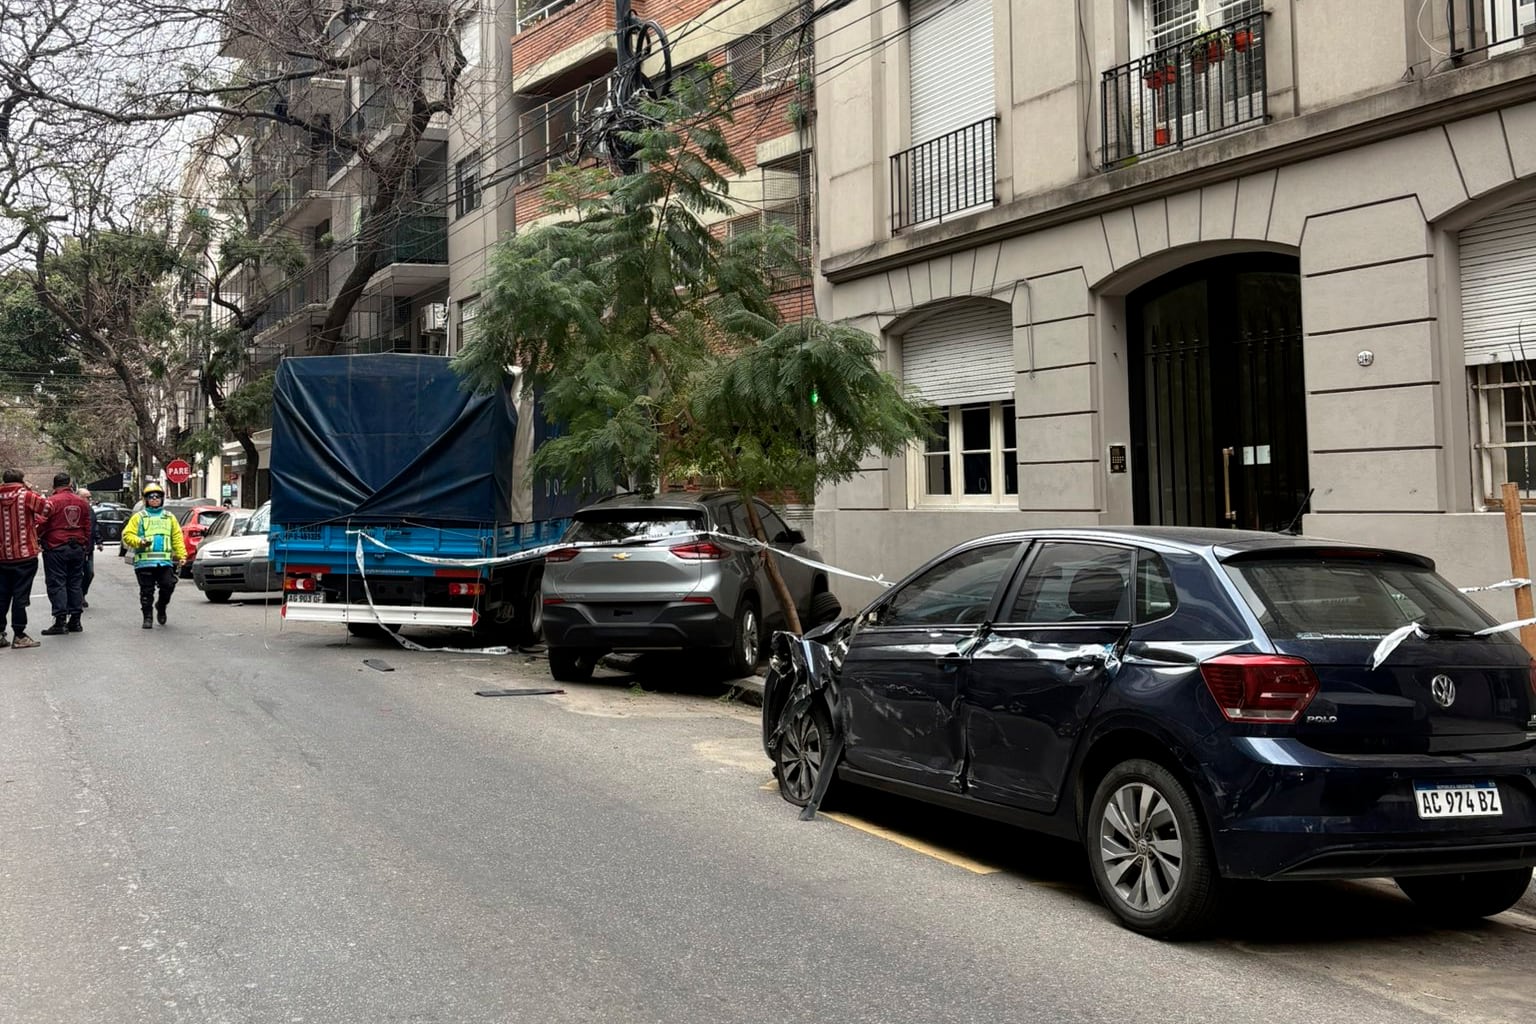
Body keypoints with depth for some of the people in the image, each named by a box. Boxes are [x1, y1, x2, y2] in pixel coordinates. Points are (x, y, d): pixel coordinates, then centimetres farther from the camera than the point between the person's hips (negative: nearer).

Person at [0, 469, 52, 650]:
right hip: (25, 555, -4)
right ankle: (19, 636, -1)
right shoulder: (26, 496, -9)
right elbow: (48, 507, -12)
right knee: (20, 596, -2)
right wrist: (35, 493, 3)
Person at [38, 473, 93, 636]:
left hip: (55, 549, -5)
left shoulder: (51, 502, -11)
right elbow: (87, 528, 12)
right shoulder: (82, 502, 7)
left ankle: (60, 620, -7)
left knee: (57, 584, -2)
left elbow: (42, 526, -11)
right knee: (75, 584, 11)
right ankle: (75, 620, 12)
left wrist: (35, 537, 8)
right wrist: (85, 546, 21)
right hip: (77, 548, 5)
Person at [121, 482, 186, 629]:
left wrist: (181, 556, 2)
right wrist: (139, 541, -17)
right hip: (144, 561, -1)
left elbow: (177, 539, 11)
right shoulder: (138, 517, 8)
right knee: (147, 591, 0)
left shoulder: (169, 518, 16)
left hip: (165, 561, 2)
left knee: (168, 585, -9)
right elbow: (127, 535, 1)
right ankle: (147, 617, 10)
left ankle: (161, 606, 19)